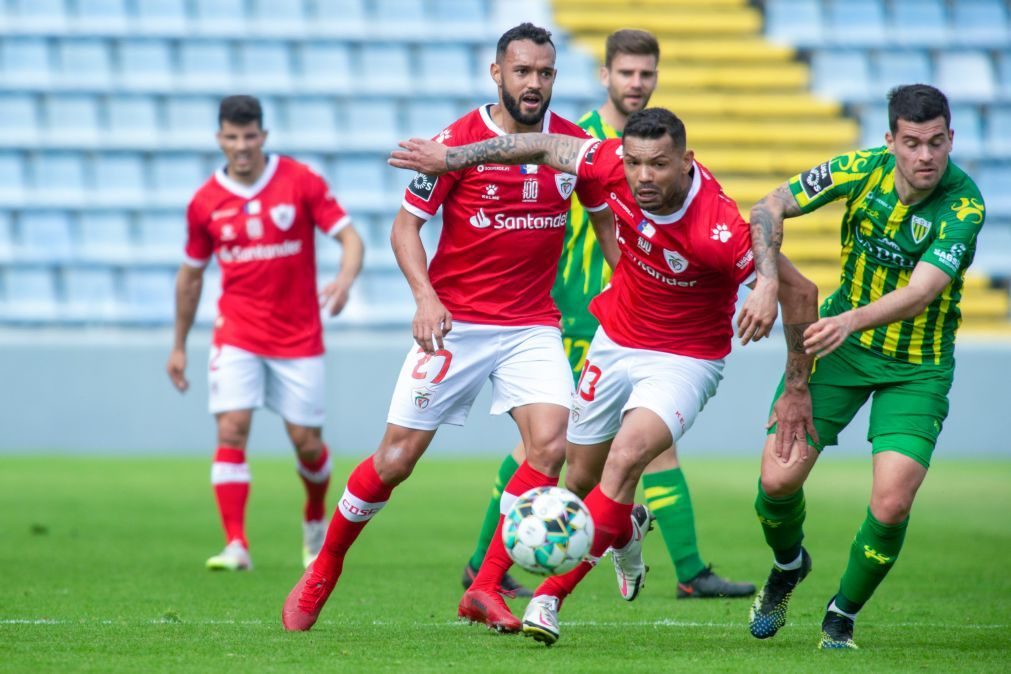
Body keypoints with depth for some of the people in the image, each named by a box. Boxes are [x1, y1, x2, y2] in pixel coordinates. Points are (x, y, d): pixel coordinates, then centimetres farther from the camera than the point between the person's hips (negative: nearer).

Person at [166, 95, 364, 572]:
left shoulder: (300, 182, -5)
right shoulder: (205, 203, 2)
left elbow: (350, 237, -6)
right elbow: (191, 274, 14)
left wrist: (344, 279, -28)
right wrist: (179, 346, 17)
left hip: (298, 336, -1)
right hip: (237, 335, 1)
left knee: (307, 442, 4)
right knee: (231, 431, -15)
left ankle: (315, 522, 34)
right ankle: (236, 546, -17)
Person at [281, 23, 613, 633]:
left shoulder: (574, 144, 1)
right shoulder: (460, 140, -9)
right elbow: (406, 223, -4)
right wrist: (426, 296, -19)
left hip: (534, 325, 3)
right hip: (455, 323, -2)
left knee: (550, 444, -19)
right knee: (398, 456, -2)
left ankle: (486, 588, -9)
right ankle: (323, 572, 19)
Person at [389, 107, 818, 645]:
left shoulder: (718, 232, -33)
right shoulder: (613, 167, -20)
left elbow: (800, 290, -22)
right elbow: (546, 147, -1)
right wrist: (449, 157, 3)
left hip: (685, 359, -6)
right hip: (616, 341, 6)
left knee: (626, 458, -27)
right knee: (581, 475, 16)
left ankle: (551, 597, -20)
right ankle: (626, 528, 53)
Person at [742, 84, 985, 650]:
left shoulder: (964, 205, -22)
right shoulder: (862, 170, -13)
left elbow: (919, 294, -33)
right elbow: (771, 208, -5)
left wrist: (851, 320, -49)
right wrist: (768, 281, -21)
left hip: (918, 368, -2)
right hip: (843, 347, 2)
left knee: (891, 504, -17)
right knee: (779, 478, -9)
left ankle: (843, 617, 10)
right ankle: (788, 569, 26)